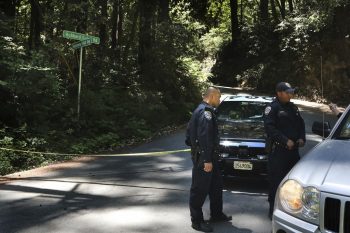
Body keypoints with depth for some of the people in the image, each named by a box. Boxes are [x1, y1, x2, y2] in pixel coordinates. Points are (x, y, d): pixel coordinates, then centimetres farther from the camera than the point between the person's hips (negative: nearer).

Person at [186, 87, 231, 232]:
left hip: (209, 155, 11)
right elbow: (204, 137, -24)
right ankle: (197, 221, 9)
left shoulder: (201, 110, 16)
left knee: (216, 185, 19)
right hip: (204, 157, -11)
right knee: (200, 189, -1)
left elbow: (190, 130, 21)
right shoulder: (206, 111, -17)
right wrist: (207, 160, -25)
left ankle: (216, 214, 31)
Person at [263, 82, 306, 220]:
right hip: (278, 150, -7)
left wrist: (301, 138, 4)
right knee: (276, 182, -4)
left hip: (293, 149, 7)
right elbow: (270, 128, -15)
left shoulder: (293, 107, 17)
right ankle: (273, 210, 4)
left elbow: (301, 124, 22)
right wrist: (285, 141, -19)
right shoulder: (272, 108, -6)